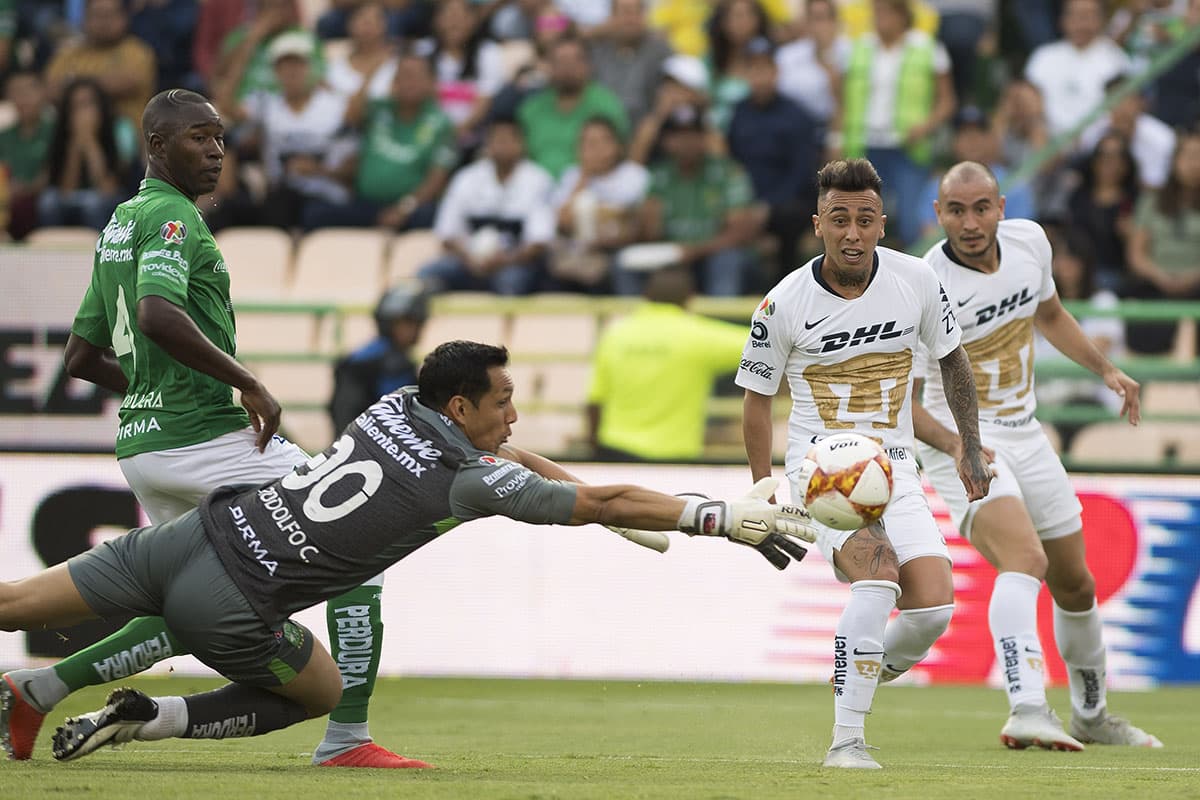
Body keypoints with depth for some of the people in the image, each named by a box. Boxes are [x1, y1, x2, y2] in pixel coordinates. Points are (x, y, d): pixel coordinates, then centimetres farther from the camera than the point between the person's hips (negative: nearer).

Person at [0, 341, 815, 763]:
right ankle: (148, 718, 5)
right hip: (233, 607, -6)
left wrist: (605, 504, 28)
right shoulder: (472, 482, -9)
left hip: (191, 534, 6)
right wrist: (729, 518, 4)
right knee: (320, 693, 21)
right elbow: (605, 505, -3)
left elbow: (505, 453, 28)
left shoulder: (397, 405, 10)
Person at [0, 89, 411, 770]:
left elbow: (82, 357, 23)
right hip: (208, 436, -10)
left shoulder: (120, 225, 19)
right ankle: (347, 737, -8)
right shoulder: (173, 217, -11)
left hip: (142, 443, 10)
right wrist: (247, 382, -22)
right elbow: (158, 315, -30)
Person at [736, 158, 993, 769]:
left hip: (893, 468, 4)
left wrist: (971, 445, 14)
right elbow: (757, 398, 2)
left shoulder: (915, 281, -4)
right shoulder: (783, 305, -11)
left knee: (933, 608, -13)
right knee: (878, 571, -30)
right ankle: (845, 742, -26)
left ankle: (867, 672, 20)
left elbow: (950, 357, 14)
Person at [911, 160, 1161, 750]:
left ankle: (1091, 716, 35)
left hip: (1024, 436, 7)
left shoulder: (1029, 241, -2)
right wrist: (954, 442, -35)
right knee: (1025, 561, -30)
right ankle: (1027, 710, -43)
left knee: (1076, 586, 15)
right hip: (962, 443, -7)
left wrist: (1106, 370, 11)